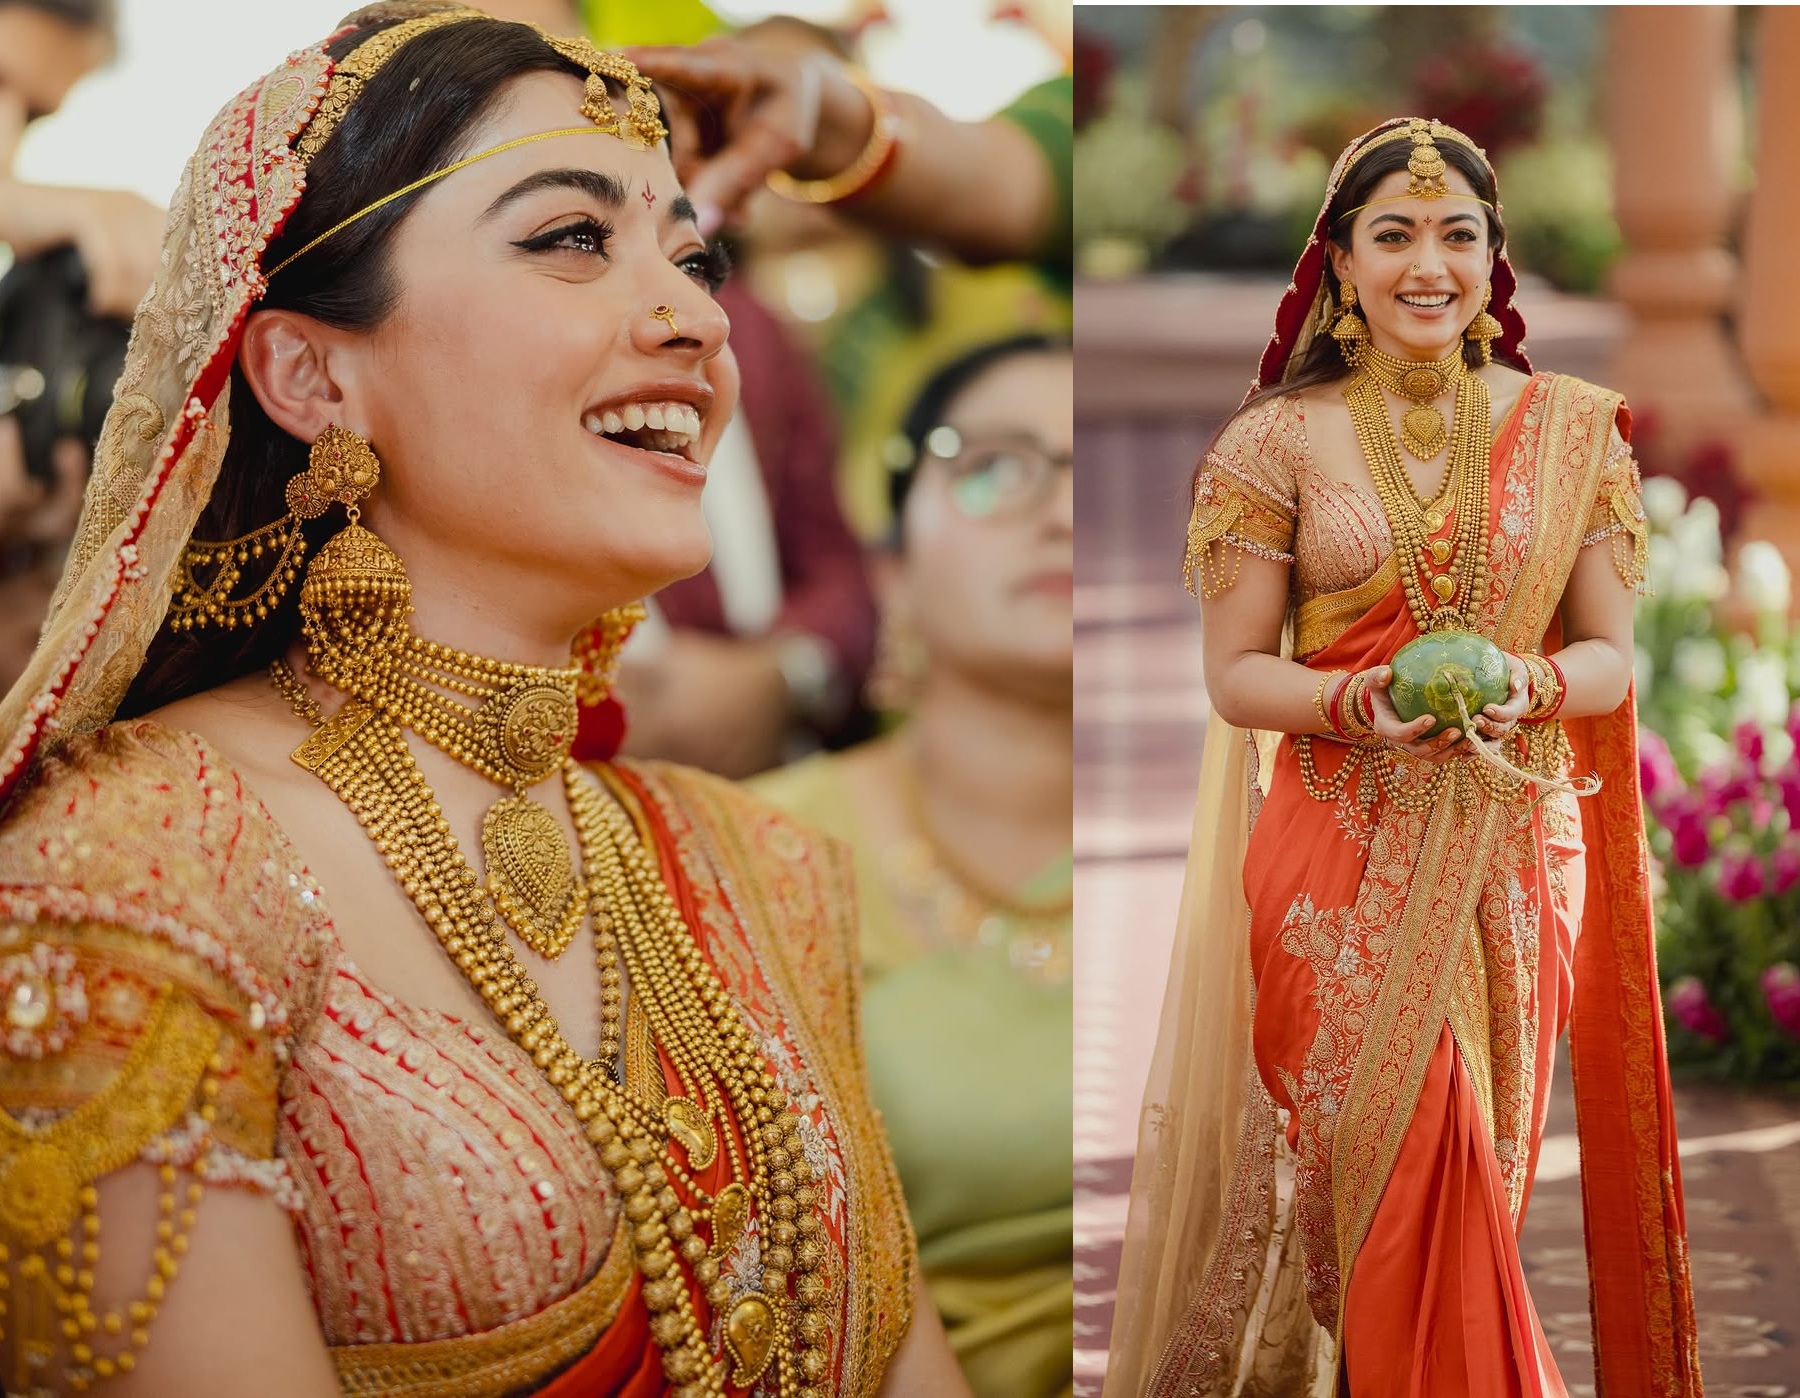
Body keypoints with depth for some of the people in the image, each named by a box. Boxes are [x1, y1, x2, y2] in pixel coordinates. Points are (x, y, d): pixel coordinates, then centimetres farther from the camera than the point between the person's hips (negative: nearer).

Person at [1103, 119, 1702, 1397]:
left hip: (1513, 852, 2)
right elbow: (1235, 673, 1)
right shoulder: (1280, 441, 0)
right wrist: (1358, 702, -18)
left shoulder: (1567, 428, 4)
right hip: (1343, 855, -1)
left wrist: (1532, 686, -15)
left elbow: (1614, 656, 7)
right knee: (1389, 1162, -4)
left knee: (1480, 1174, 7)